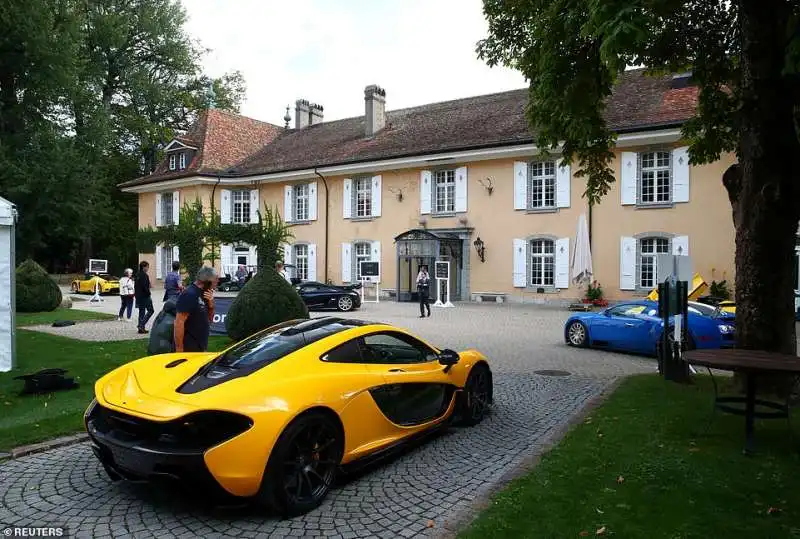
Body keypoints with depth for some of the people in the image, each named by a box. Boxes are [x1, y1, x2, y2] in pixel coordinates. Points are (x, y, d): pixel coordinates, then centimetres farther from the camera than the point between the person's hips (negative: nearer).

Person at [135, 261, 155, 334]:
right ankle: (141, 325, -9)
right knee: (150, 310, -2)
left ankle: (141, 328, 14)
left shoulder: (138, 275, 13)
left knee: (141, 311, 13)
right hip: (145, 296, -9)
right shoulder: (144, 275, -15)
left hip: (139, 296, 9)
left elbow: (135, 286, 19)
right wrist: (149, 293, -12)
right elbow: (145, 286, -22)